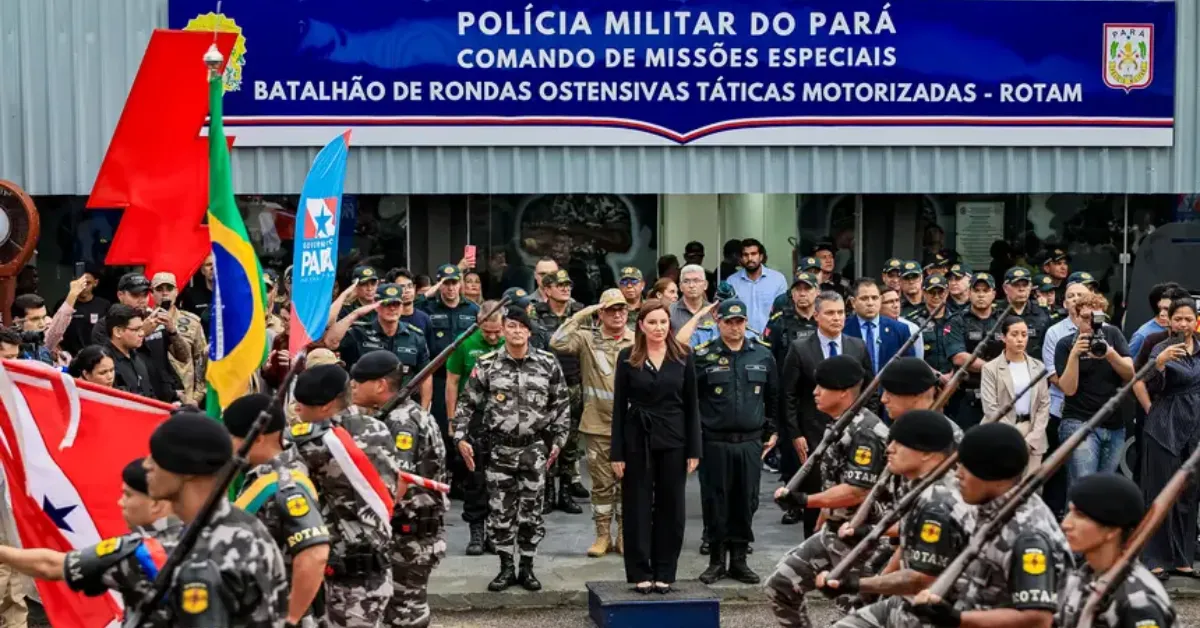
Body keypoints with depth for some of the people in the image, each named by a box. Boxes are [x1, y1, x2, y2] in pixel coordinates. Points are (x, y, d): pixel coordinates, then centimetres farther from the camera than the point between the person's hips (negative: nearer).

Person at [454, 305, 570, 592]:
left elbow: (562, 403, 7)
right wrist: (461, 437, -5)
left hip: (535, 448, 0)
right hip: (500, 448, 0)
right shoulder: (487, 364, -2)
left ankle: (527, 567, 17)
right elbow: (467, 403, 4)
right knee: (500, 510, 4)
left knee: (531, 509, 5)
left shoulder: (548, 363, 0)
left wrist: (558, 439, 3)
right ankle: (506, 568, 16)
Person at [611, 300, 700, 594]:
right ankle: (640, 572, 11)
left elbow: (691, 405, 3)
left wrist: (693, 449, -2)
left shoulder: (683, 357, 2)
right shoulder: (627, 357, -1)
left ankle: (665, 572, 15)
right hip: (637, 439, -1)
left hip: (673, 440, 1)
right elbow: (619, 406, -1)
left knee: (670, 506, 6)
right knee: (638, 506, 3)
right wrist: (617, 452, -5)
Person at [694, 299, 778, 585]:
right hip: (715, 443, -2)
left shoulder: (763, 355, 7)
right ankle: (716, 559, 14)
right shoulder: (702, 356, -3)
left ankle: (739, 559, 18)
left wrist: (771, 430, 14)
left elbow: (773, 396, 15)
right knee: (715, 501, 2)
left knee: (746, 501, 7)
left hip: (751, 443, 2)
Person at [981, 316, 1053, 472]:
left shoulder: (1038, 366, 11)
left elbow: (1045, 404, 7)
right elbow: (991, 409, -7)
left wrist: (1031, 439, -5)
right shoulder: (991, 368, -1)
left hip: (1033, 439, 3)